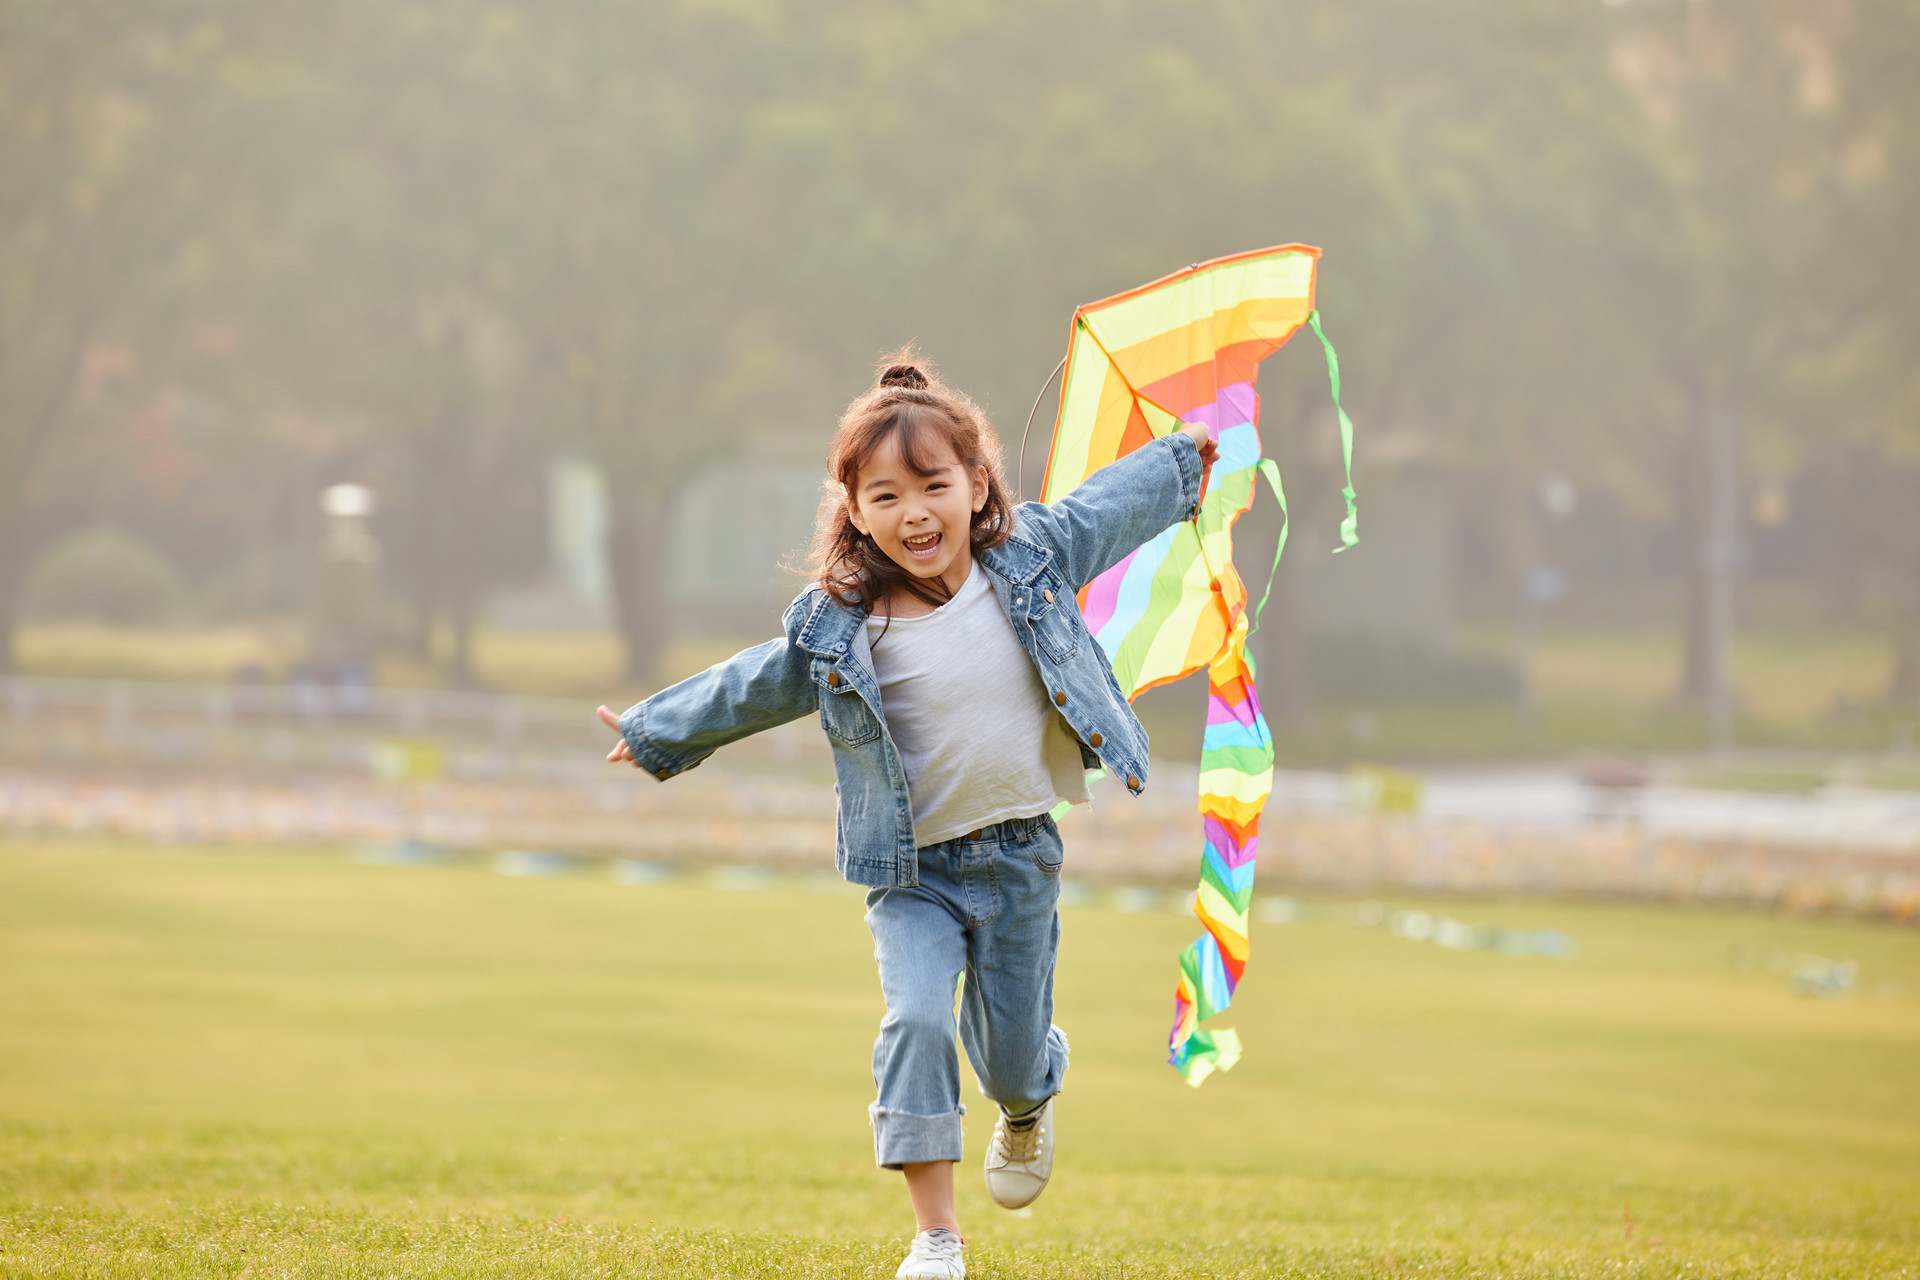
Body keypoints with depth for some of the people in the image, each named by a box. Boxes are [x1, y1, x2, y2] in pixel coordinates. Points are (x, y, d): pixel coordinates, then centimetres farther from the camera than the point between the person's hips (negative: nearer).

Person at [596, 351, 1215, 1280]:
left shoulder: (1030, 557, -7)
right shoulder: (839, 629, -12)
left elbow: (1102, 511, 14)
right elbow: (750, 689, 6)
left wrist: (1179, 460, 29)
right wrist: (657, 732, 16)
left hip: (1019, 854, 1)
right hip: (913, 869, -1)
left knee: (1011, 1061, 10)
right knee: (917, 1022, -21)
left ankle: (1032, 1103, 50)